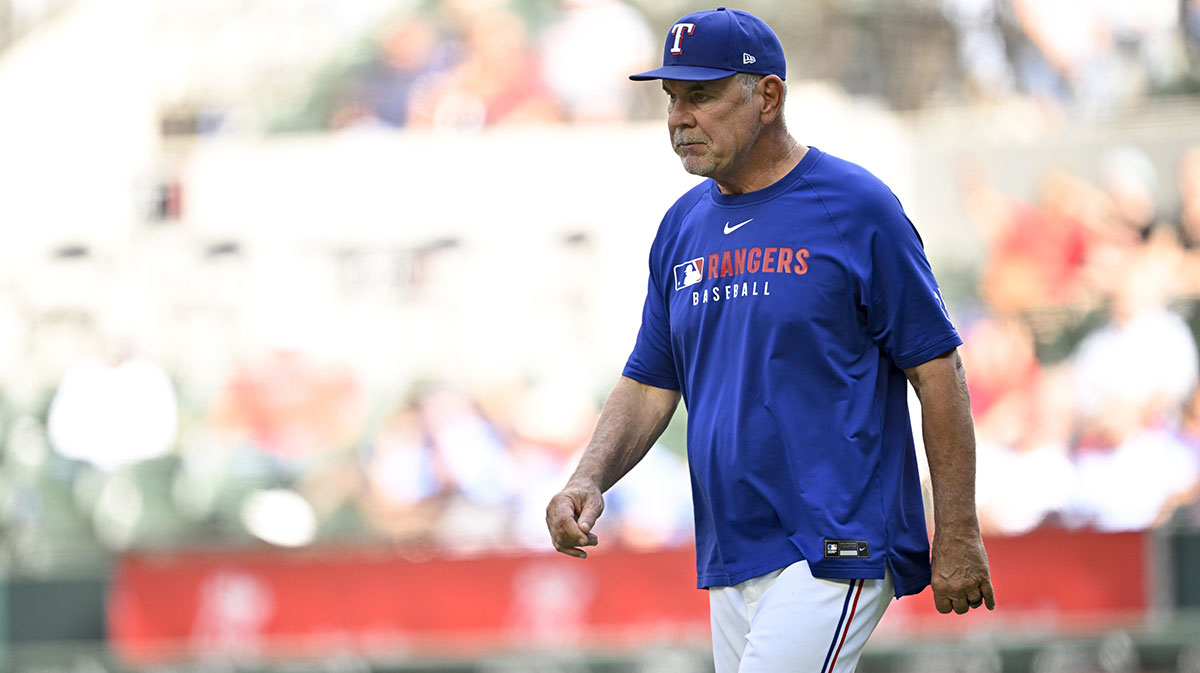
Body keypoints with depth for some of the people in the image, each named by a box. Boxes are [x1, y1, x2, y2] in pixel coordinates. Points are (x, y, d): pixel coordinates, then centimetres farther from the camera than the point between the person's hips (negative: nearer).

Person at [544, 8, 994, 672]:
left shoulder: (855, 207, -7)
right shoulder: (682, 227, 13)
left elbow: (937, 369, -7)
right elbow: (649, 385, 17)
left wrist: (958, 536, -10)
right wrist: (589, 479, -2)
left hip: (837, 550, -7)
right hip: (730, 560, 7)